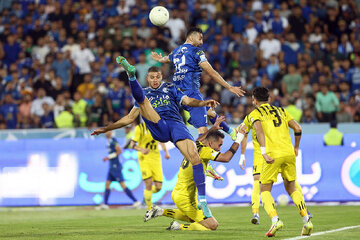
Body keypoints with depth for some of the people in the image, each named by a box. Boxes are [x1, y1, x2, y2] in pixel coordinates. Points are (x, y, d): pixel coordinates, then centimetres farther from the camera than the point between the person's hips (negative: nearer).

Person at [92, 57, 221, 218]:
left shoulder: (170, 89, 28)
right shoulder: (145, 93, 29)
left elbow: (187, 101, 14)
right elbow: (130, 118, 29)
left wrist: (204, 103, -6)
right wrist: (106, 129, 24)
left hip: (176, 124, -1)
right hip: (157, 129, 1)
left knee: (195, 156, -24)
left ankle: (202, 200, -25)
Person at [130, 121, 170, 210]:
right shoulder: (140, 128, -6)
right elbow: (132, 144, -7)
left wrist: (166, 152, 7)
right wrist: (141, 150, -27)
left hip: (156, 158, 4)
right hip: (144, 158, -4)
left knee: (158, 187, -4)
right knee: (149, 185, -13)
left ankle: (148, 193, 31)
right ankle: (149, 208, 1)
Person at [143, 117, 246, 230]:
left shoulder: (196, 145, 6)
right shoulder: (204, 151, -19)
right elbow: (226, 158, -26)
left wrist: (213, 128, 31)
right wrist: (238, 139, -16)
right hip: (185, 198, -10)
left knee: (193, 218, 35)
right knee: (213, 225, -9)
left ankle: (161, 212, 24)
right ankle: (179, 227, -10)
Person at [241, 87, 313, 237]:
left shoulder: (254, 114, 8)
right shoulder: (281, 111, 22)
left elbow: (259, 130, -11)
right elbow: (297, 128, 14)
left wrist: (264, 152, -19)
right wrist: (296, 148, 28)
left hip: (273, 155, -4)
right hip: (289, 153, 4)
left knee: (265, 190, 6)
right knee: (291, 188, 20)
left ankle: (275, 220, -18)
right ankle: (306, 220, 7)